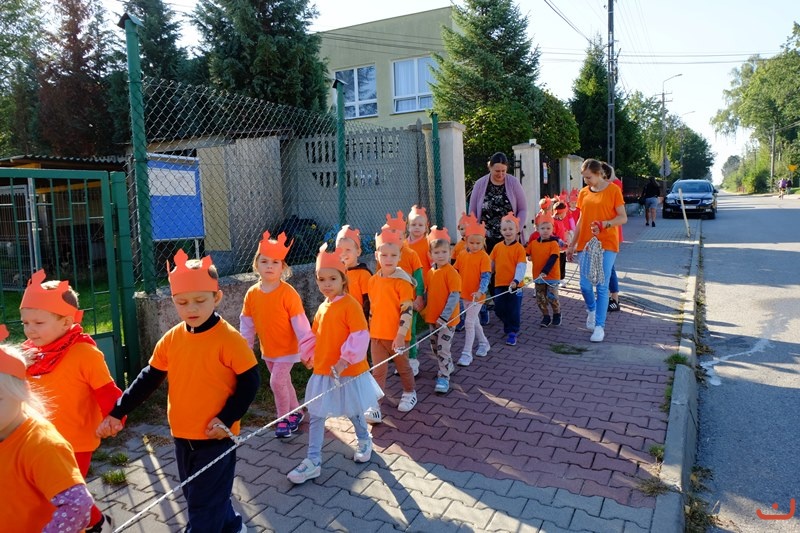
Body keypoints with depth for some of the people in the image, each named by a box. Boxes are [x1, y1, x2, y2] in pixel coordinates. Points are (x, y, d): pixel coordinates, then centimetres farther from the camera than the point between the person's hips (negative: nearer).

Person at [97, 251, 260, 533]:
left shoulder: (229, 339, -17)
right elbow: (148, 380, 7)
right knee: (196, 496, 23)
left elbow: (250, 382, -14)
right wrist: (116, 413, 2)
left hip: (215, 437, -7)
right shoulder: (171, 339, 0)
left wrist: (227, 418, -20)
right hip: (182, 436, 7)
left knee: (203, 504, 4)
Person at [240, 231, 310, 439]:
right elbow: (247, 323, 4)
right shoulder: (252, 294, -5)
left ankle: (284, 419, 11)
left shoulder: (288, 293, -20)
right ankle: (295, 412, 38)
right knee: (283, 382, 18)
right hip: (267, 349, 5)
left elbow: (300, 322, -17)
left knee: (277, 382, -11)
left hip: (287, 349, -5)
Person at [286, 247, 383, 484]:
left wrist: (343, 362, -25)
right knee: (315, 415, 7)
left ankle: (364, 440, 43)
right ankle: (313, 461, 18)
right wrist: (309, 356, 8)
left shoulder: (350, 305, -16)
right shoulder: (322, 308, 5)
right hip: (322, 371, 6)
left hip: (348, 371, -6)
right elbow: (314, 335, 16)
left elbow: (360, 336, -22)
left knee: (353, 412, 15)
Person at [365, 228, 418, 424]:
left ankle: (410, 393, 40)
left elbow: (407, 311, -16)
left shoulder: (402, 281, -14)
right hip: (376, 334, 4)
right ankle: (374, 405, 9)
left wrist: (401, 335, -20)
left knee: (403, 366, 17)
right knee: (378, 371, 5)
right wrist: (370, 329, 16)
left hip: (397, 335, -4)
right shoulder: (373, 281, 3)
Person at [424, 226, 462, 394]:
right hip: (432, 317, 7)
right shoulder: (430, 272, 5)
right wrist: (424, 310, 9)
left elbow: (454, 296, -20)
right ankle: (447, 366, 40)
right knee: (435, 347, 19)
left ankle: (444, 377, 10)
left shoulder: (451, 273, -16)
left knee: (443, 348, -3)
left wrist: (445, 316, -23)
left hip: (447, 318, -7)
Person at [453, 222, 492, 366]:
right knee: (474, 321, 20)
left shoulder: (484, 257, -13)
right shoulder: (462, 254, 3)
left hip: (477, 295, -6)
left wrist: (480, 291, -31)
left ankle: (467, 354, 1)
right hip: (464, 294, 6)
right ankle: (484, 343, 41)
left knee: (469, 322, -7)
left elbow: (486, 276, -18)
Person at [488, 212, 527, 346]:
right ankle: (509, 326, 34)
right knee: (499, 309, 11)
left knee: (513, 309, 4)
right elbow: (491, 264, 13)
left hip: (513, 285, -4)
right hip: (499, 284, 5)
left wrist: (516, 280, -24)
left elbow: (521, 266, -13)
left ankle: (512, 333, 18)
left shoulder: (519, 248, -8)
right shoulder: (497, 247, 5)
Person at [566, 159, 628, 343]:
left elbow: (623, 218, -5)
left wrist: (605, 224, -23)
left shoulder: (613, 190, -4)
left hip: (606, 244, -4)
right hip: (586, 243, 4)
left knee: (602, 286, -4)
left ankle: (599, 326, 5)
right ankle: (592, 310, 33)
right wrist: (572, 245, 14)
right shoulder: (583, 193, 9)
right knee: (585, 285, 3)